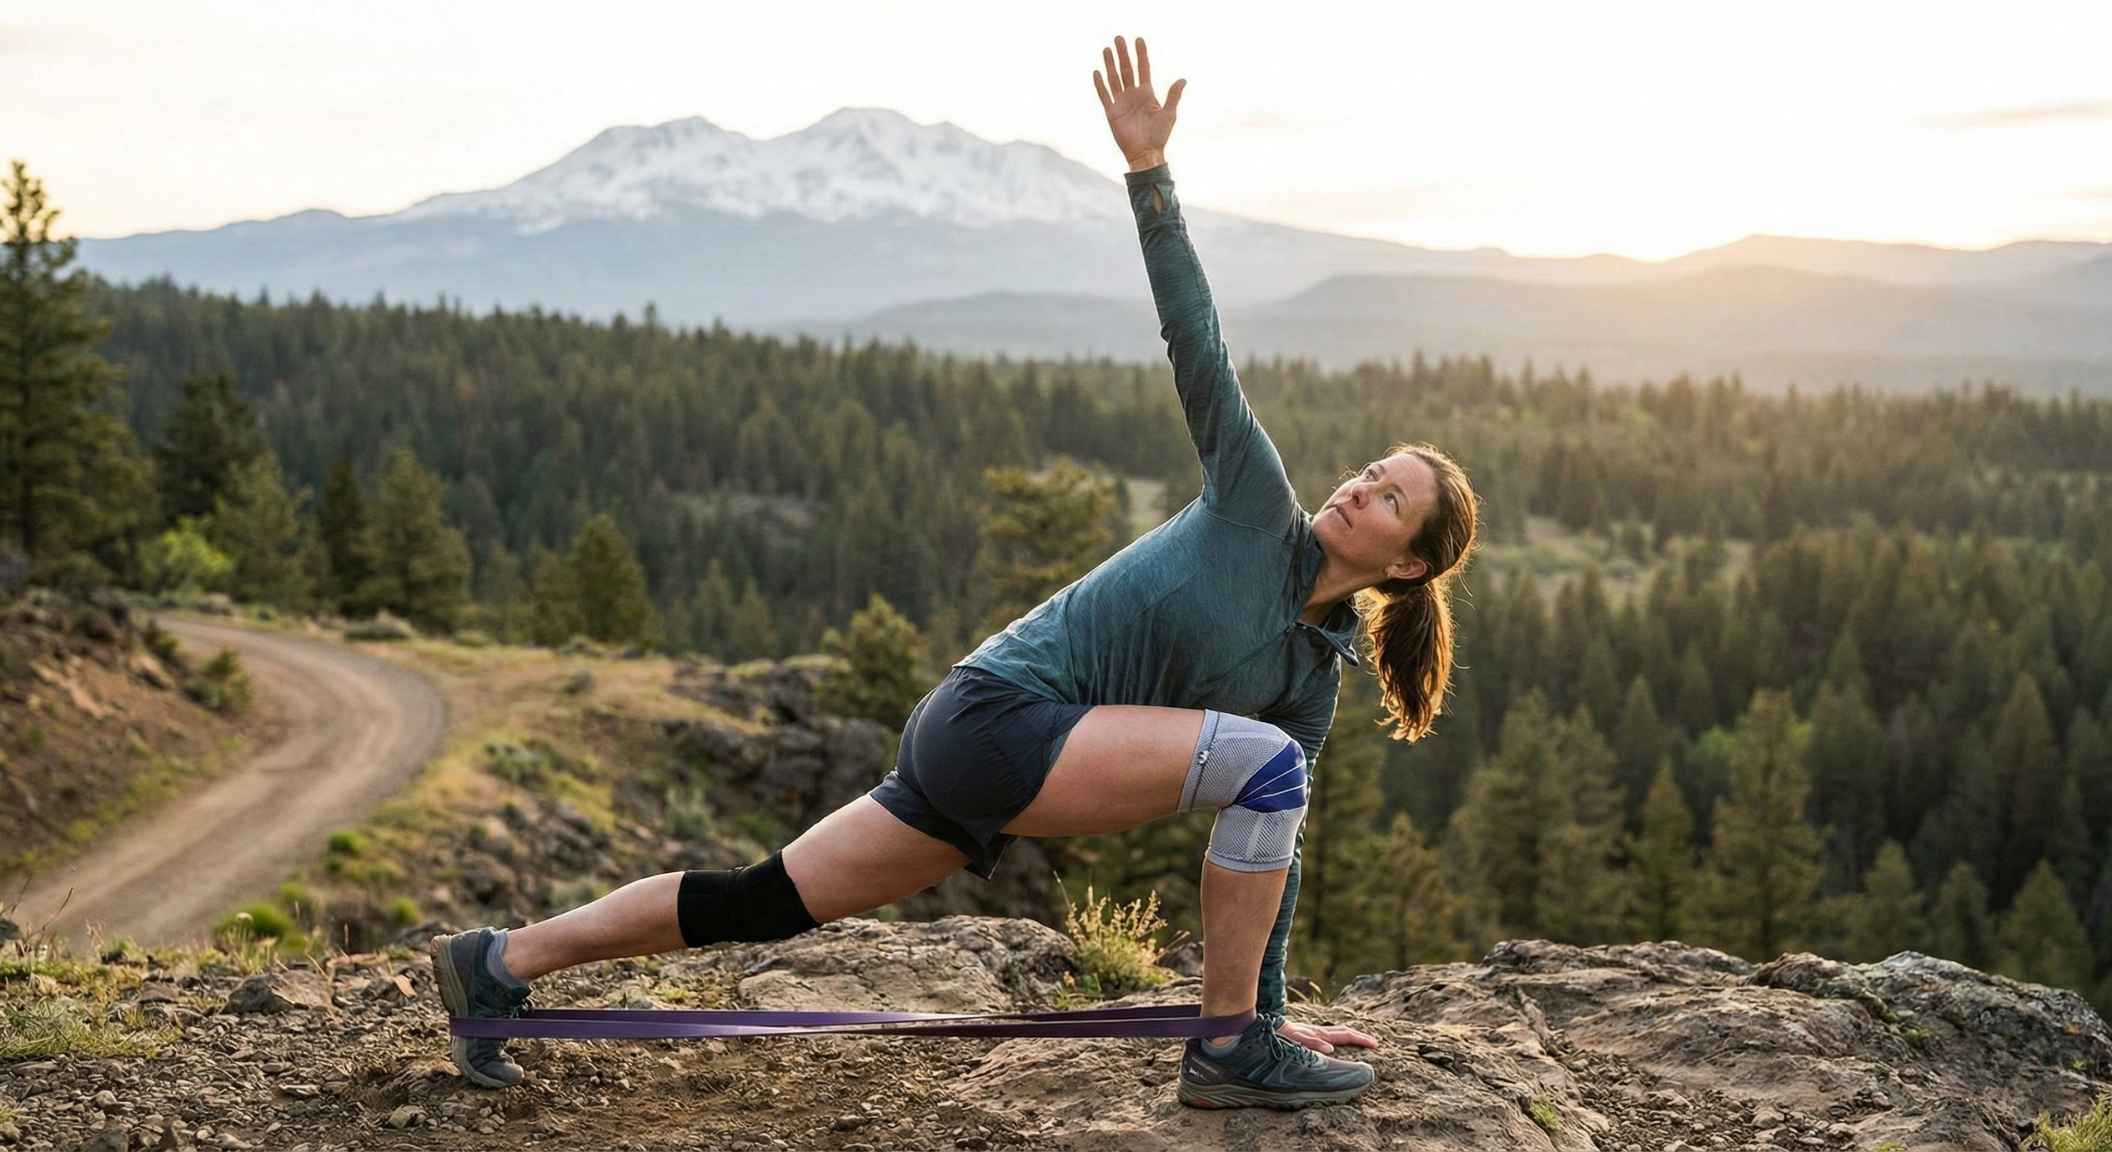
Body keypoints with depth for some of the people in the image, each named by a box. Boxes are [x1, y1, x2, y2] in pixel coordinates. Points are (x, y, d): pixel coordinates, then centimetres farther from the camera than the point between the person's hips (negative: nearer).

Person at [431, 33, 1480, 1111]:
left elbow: (1279, 846, 18)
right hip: (998, 713, -7)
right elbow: (1197, 346, -9)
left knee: (768, 901, 9)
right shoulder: (1257, 509, -4)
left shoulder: (1314, 676, 12)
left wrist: (1272, 1002, 20)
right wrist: (1148, 169, -18)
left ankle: (499, 959, 18)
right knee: (1266, 763, -19)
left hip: (973, 746, 7)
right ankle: (1228, 1053, -8)